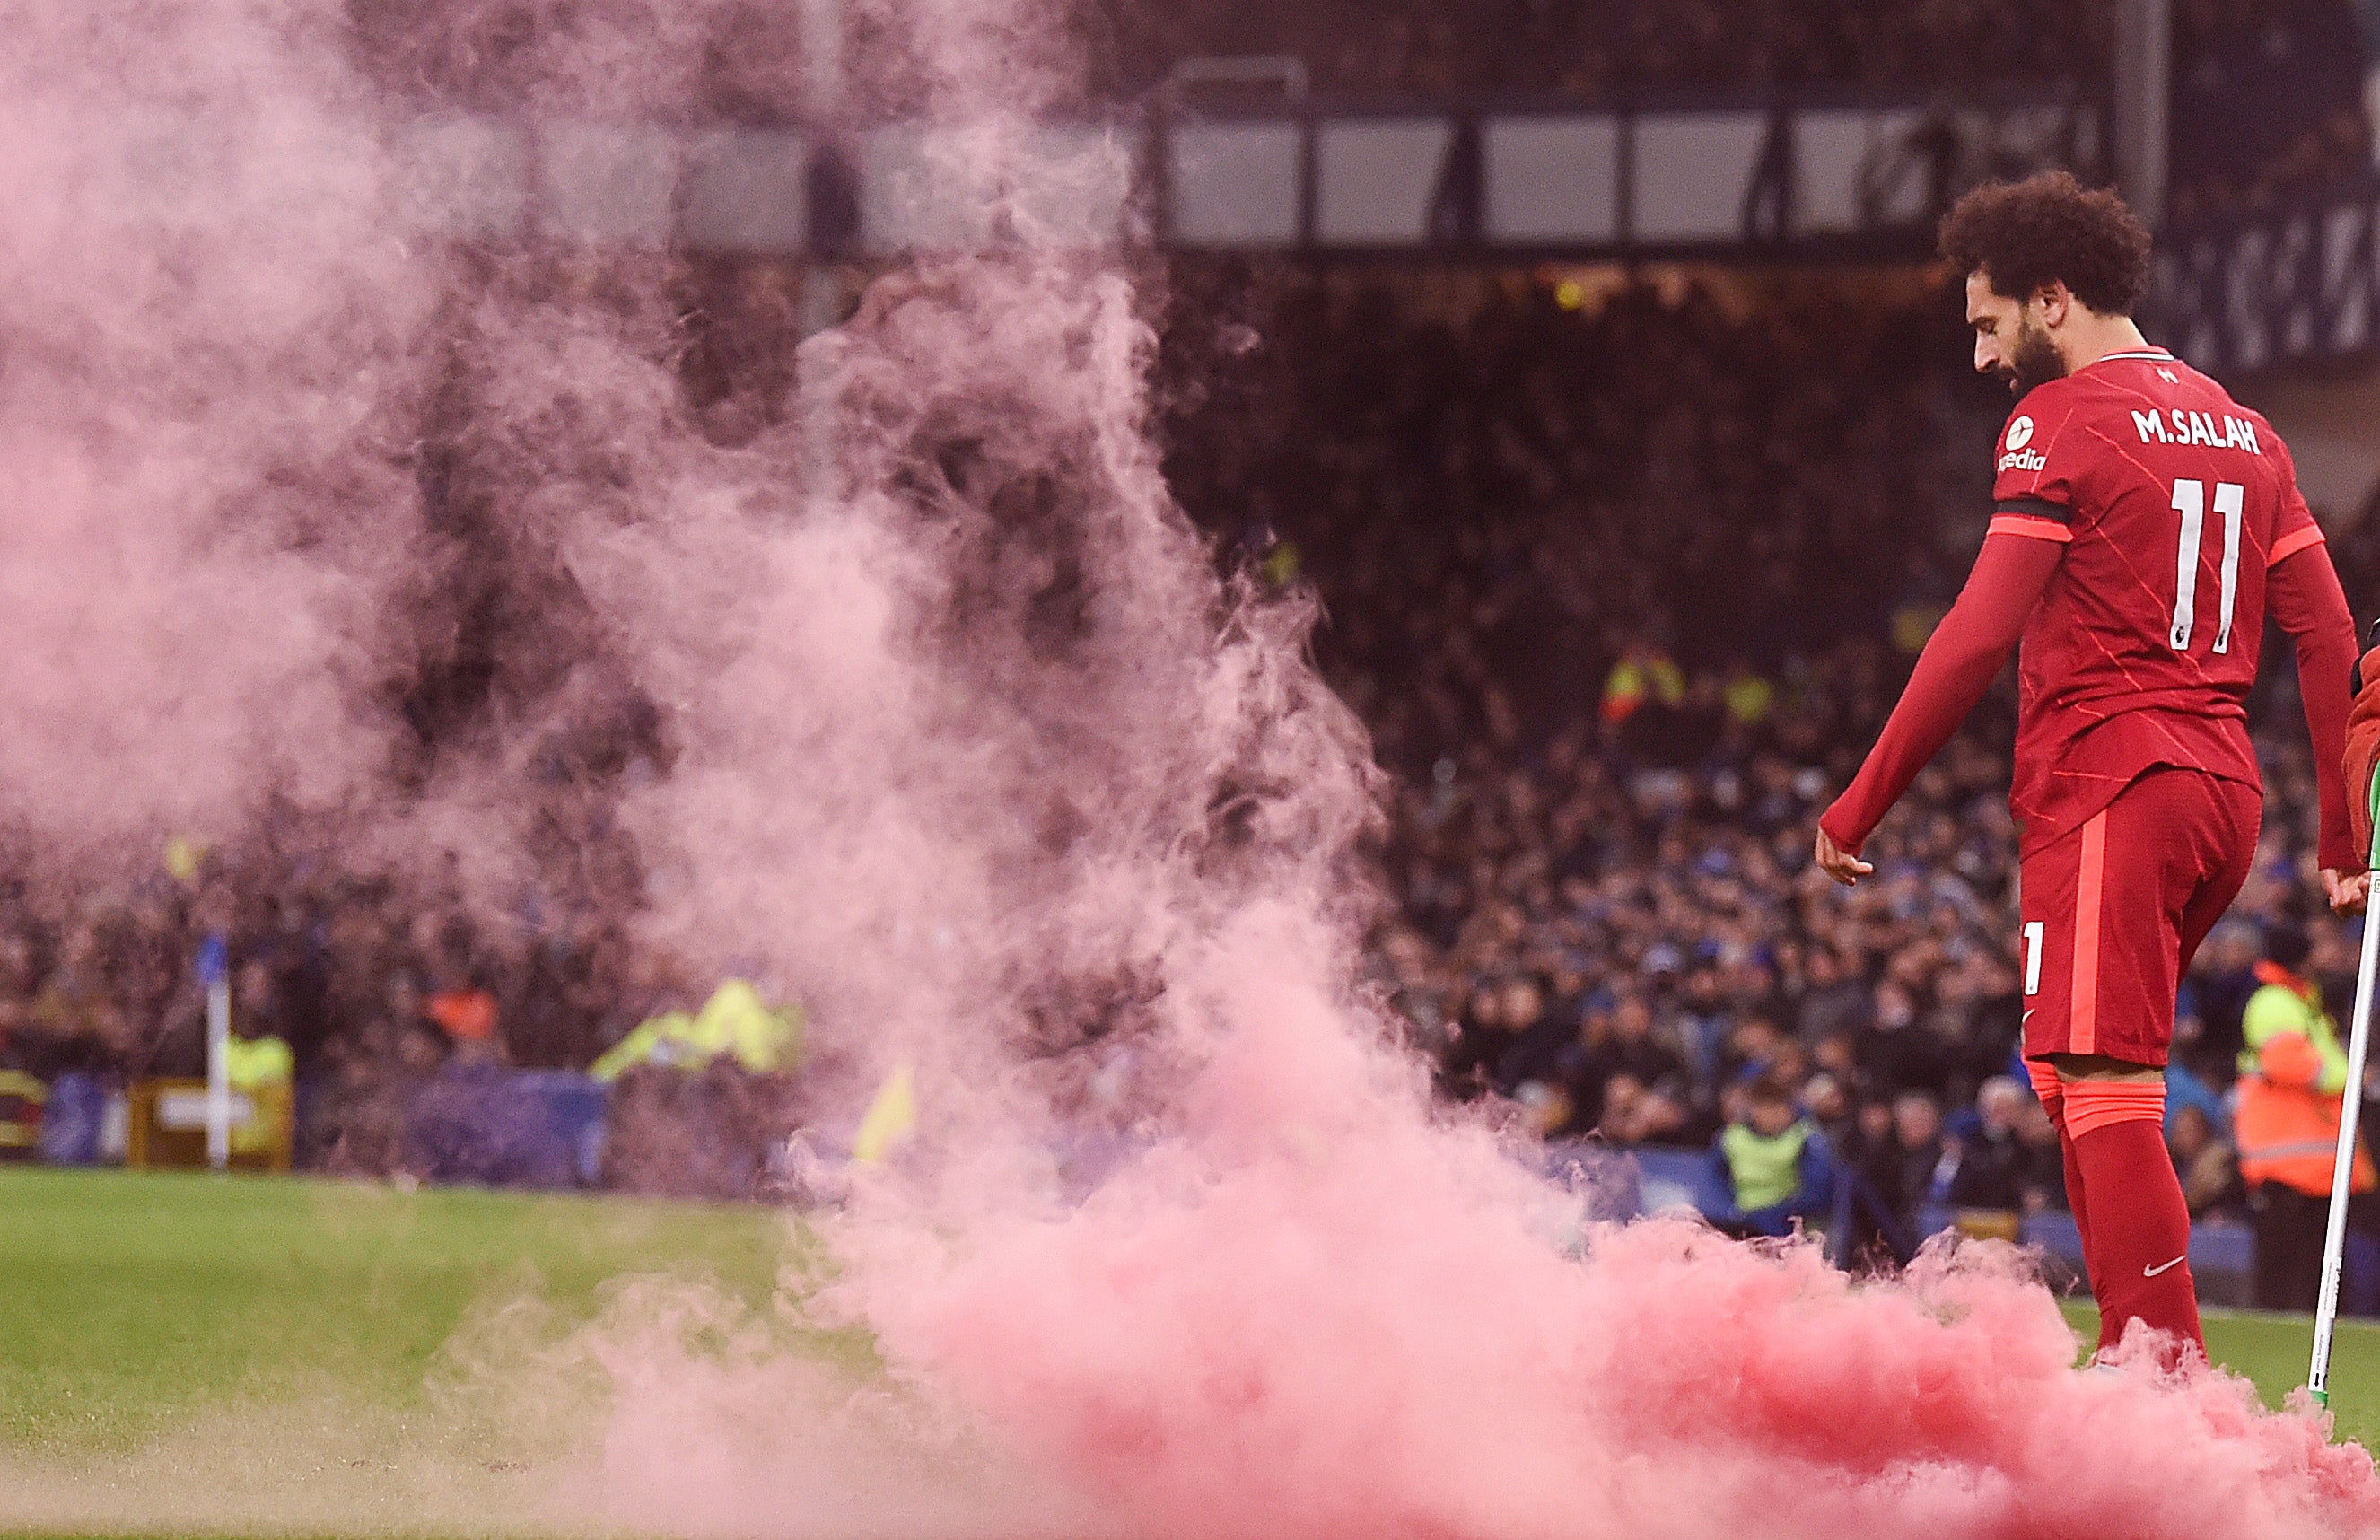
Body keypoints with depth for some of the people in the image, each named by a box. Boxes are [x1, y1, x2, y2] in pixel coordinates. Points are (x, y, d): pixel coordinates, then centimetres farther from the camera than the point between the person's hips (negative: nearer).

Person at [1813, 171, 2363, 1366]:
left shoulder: (2061, 422, -6)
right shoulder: (2240, 429, 18)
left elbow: (1979, 637, -12)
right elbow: (2327, 632, 16)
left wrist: (1858, 806, -8)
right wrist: (2342, 832, 20)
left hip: (2108, 786, -8)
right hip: (2225, 791, 8)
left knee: (2104, 1090, -13)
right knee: (2070, 1070, 17)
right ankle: (2132, 1359, 13)